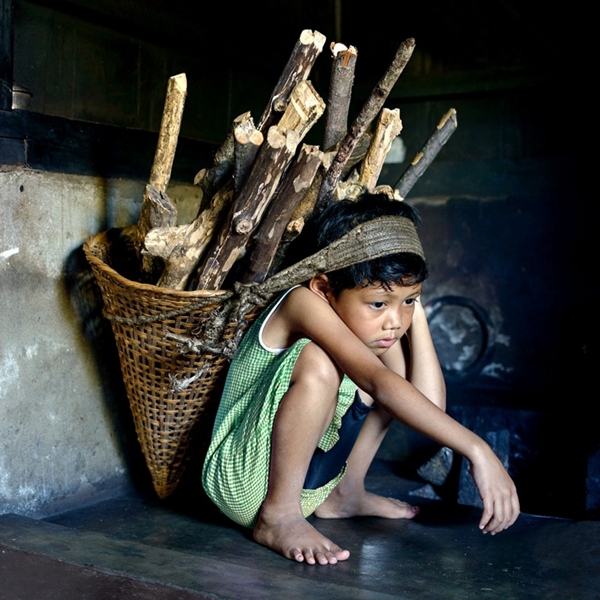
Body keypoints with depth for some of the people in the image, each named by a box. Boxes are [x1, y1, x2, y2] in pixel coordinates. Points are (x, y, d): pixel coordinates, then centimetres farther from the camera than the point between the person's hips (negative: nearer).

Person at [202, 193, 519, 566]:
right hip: (240, 485, -8)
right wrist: (476, 450, -39)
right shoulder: (304, 303, -24)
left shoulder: (375, 324, -1)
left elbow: (430, 403, -12)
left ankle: (344, 493, 12)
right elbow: (381, 386, -36)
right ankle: (278, 515, -16)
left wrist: (414, 306, -10)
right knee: (318, 363, -32)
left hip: (301, 479, 8)